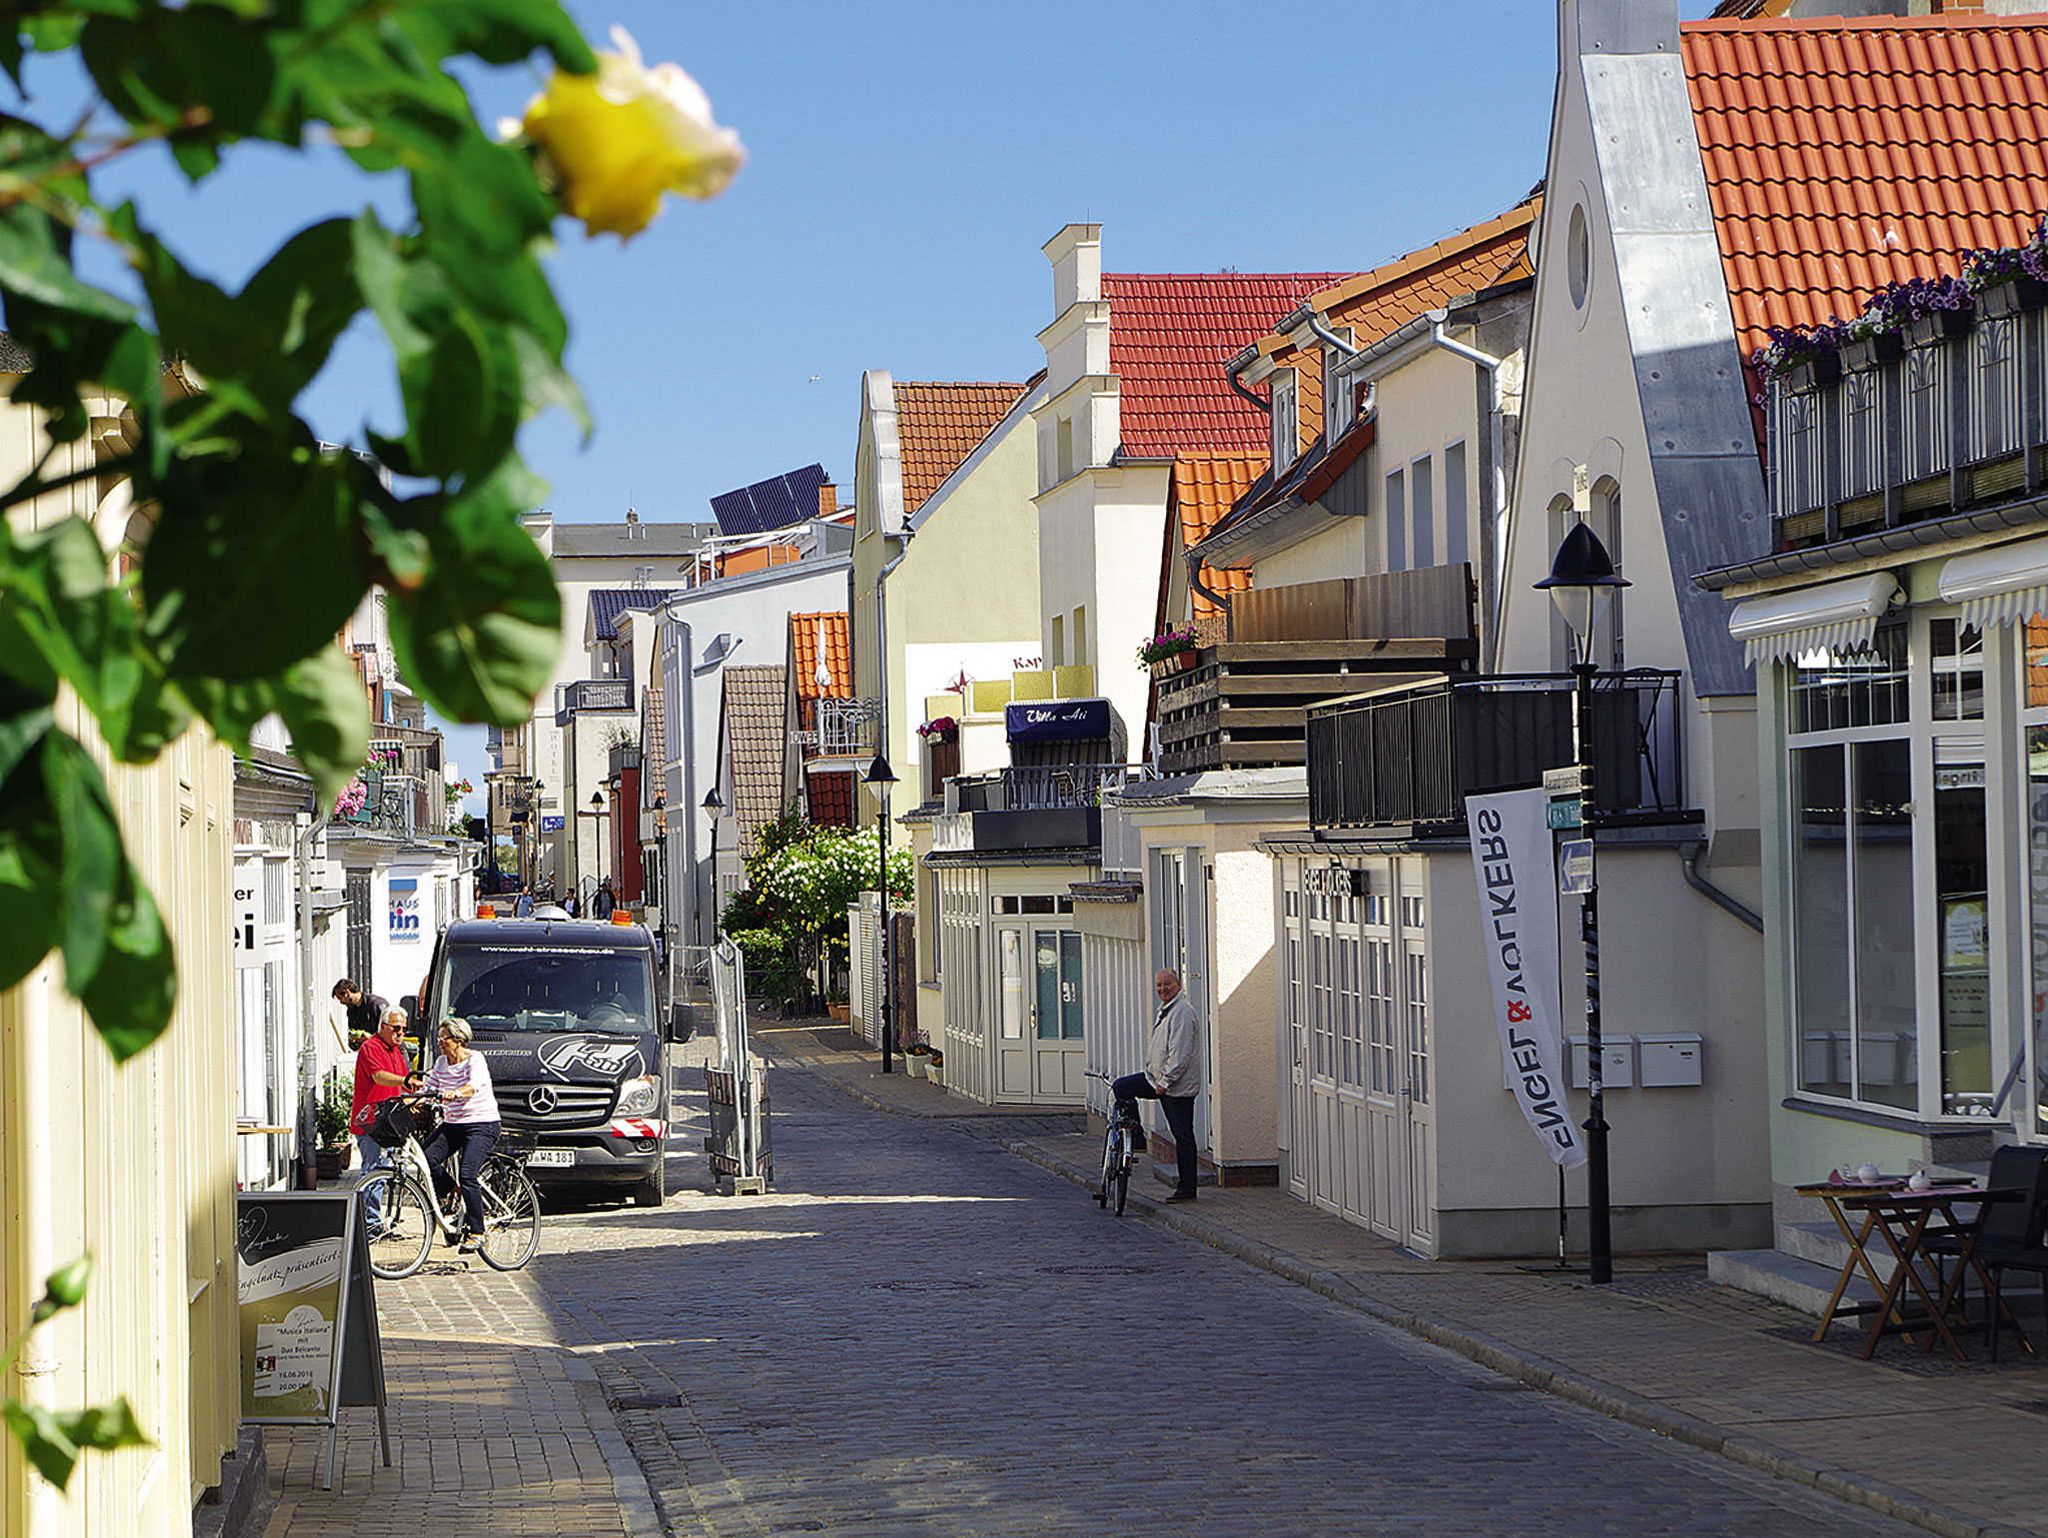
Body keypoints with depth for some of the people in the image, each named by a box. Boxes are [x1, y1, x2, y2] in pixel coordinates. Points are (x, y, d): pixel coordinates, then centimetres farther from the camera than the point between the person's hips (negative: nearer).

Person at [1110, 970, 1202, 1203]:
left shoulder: (1182, 1012, -17)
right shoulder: (1165, 1009, 15)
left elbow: (1180, 1054, -23)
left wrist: (1164, 1082, -21)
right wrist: (1156, 1077, 19)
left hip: (1178, 1086, -10)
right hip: (1159, 1078, 10)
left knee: (1183, 1136, -5)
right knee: (1121, 1088, 6)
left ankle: (1187, 1188, 0)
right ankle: (1136, 1138, 13)